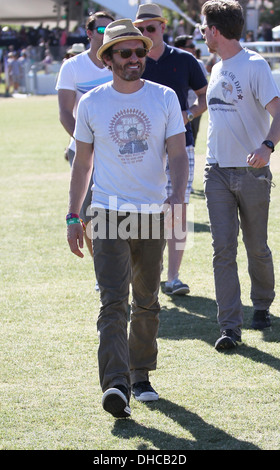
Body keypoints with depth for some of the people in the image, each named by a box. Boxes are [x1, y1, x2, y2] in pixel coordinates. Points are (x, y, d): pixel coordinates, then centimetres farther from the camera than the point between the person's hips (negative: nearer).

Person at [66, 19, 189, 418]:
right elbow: (82, 162, 9)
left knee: (147, 302, 11)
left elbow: (178, 154, -2)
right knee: (114, 301, -13)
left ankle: (141, 377, 27)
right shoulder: (92, 103, 2)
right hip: (109, 213, -2)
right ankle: (116, 387, -23)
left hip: (153, 214, 2)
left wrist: (177, 197, -19)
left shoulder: (164, 98, 2)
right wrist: (73, 217, 6)